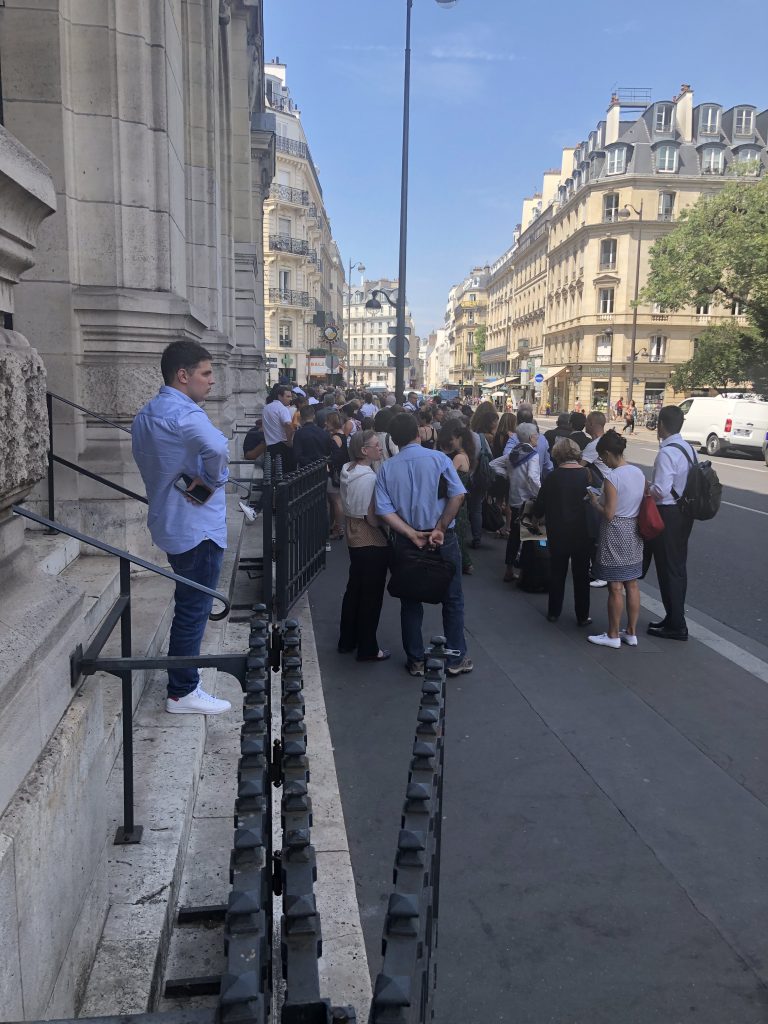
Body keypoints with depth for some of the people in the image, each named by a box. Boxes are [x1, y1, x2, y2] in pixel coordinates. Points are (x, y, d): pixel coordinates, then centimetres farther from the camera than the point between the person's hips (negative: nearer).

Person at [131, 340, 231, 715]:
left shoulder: (146, 414, 12)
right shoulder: (183, 413, -20)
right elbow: (216, 446, -40)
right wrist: (212, 480, -22)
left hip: (170, 522, 10)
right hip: (197, 526, -10)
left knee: (188, 605, 21)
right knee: (194, 609, 1)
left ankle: (182, 681, 34)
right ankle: (182, 693, 11)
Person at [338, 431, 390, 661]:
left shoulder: (347, 471, 5)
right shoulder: (369, 478, -23)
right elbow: (373, 516, -22)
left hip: (353, 536, 9)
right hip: (372, 541, -9)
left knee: (354, 588, 19)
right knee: (371, 594, 2)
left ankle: (347, 640, 30)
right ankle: (367, 649, 12)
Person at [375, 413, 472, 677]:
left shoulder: (387, 468, -2)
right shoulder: (439, 459, -8)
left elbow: (384, 510, -11)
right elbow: (457, 495, -17)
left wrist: (412, 534, -14)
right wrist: (440, 528, -14)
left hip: (406, 543, 2)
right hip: (443, 540, -2)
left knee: (411, 602, 14)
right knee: (452, 599, 12)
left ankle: (415, 661, 21)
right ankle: (456, 659, 17)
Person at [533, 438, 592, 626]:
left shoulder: (552, 478, -11)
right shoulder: (588, 475, -11)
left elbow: (538, 509, -4)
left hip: (558, 534, 0)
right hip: (583, 534, 0)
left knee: (557, 573, 15)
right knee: (581, 575, 11)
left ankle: (554, 612, 23)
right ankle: (583, 616, 16)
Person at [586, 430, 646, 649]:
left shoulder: (612, 477, -19)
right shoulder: (639, 473, 3)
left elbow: (609, 514, -20)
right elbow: (643, 504, 12)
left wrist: (595, 502, -2)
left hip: (615, 535, -8)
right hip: (634, 533, 8)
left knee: (615, 588, 3)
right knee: (632, 585, 15)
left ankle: (613, 636, 14)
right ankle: (631, 632, 24)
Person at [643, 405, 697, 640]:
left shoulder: (666, 453, -21)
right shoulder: (689, 448, 8)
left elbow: (660, 491, -27)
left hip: (668, 514, -9)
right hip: (685, 513, 9)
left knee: (668, 568, 0)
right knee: (678, 566, 17)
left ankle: (676, 625, 7)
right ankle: (675, 618, 28)